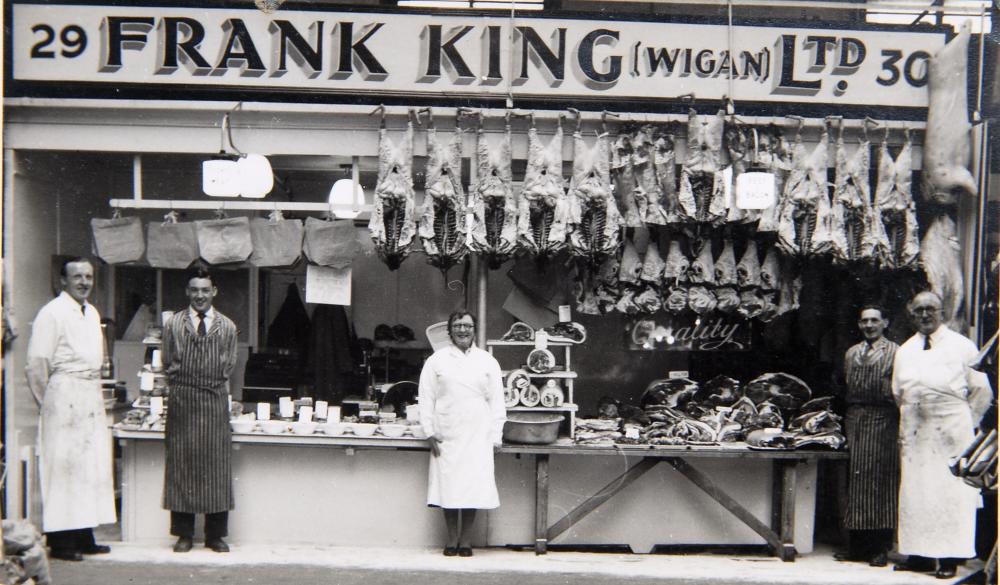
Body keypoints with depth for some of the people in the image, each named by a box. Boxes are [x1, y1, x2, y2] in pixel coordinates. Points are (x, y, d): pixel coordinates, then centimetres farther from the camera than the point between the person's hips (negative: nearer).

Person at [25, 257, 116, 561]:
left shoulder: (92, 313, 16)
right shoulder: (52, 313, -9)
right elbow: (37, 364, -14)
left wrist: (96, 394, 14)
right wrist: (47, 404, -13)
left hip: (92, 396, 8)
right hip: (64, 396, -8)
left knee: (92, 465, 9)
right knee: (62, 465, -5)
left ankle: (83, 536, 17)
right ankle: (60, 540, 1)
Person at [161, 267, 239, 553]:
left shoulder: (227, 327, 6)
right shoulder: (174, 324, 4)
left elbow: (228, 366, 10)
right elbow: (168, 362, 8)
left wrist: (213, 384, 4)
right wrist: (181, 385, 4)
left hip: (215, 402, 0)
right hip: (182, 401, 0)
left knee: (217, 465, 2)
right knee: (181, 464, 1)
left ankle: (215, 535, 10)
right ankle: (184, 533, 10)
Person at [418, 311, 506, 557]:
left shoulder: (488, 362, 8)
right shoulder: (436, 360, 5)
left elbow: (496, 401, 7)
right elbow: (426, 398, 3)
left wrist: (495, 436, 1)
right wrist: (430, 432, -3)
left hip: (477, 438, 1)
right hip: (446, 436, 0)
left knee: (473, 488, -1)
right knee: (448, 488, 1)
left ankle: (465, 540, 11)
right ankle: (452, 540, 13)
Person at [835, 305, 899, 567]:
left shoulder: (895, 352, 0)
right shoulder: (851, 353, 17)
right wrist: (847, 420, 12)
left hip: (882, 420, -5)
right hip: (854, 419, 5)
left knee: (880, 479, -4)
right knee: (855, 481, 6)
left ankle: (881, 548, 2)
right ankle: (857, 546, 12)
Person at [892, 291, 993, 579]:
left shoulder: (962, 347, -1)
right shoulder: (904, 351, 12)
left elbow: (981, 391, 1)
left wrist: (964, 423, 0)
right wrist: (913, 419, 12)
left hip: (951, 436, -4)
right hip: (914, 434, 4)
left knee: (950, 493, -3)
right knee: (914, 493, 4)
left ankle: (949, 558, 0)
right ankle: (919, 555, 10)